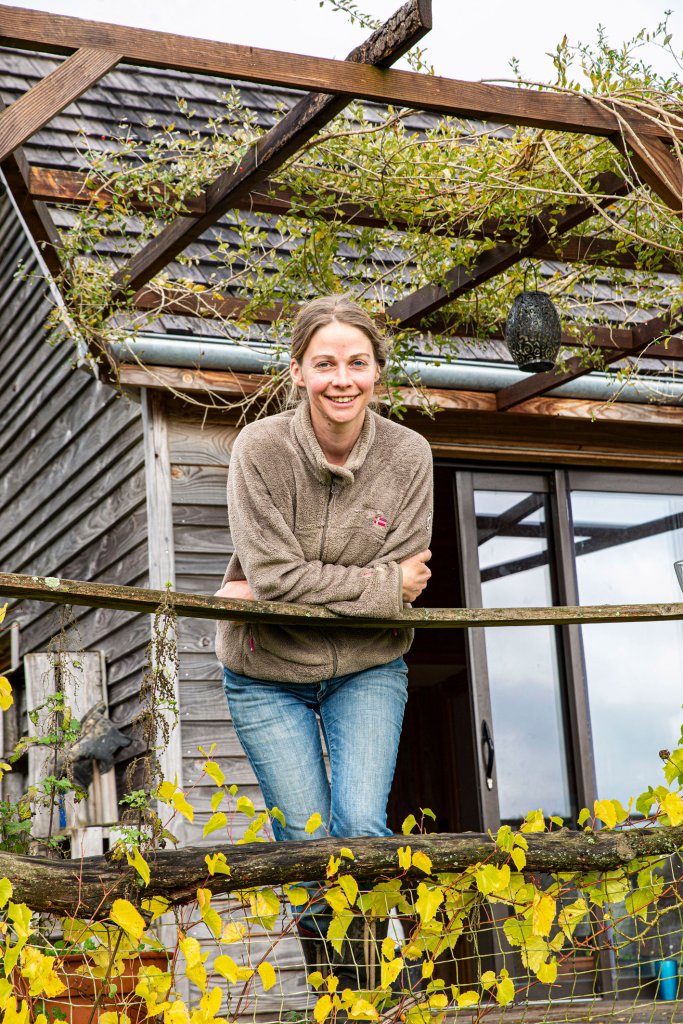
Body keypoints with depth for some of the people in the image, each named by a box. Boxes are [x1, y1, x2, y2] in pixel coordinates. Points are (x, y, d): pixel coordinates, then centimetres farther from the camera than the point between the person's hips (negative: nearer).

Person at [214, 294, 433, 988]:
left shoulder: (407, 455, -11)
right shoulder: (261, 448, -17)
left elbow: (405, 580, -14)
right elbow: (273, 573, -22)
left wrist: (282, 591, -18)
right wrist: (383, 585, -19)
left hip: (367, 668, 1)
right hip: (269, 675, -1)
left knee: (361, 826, -14)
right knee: (306, 843, 0)